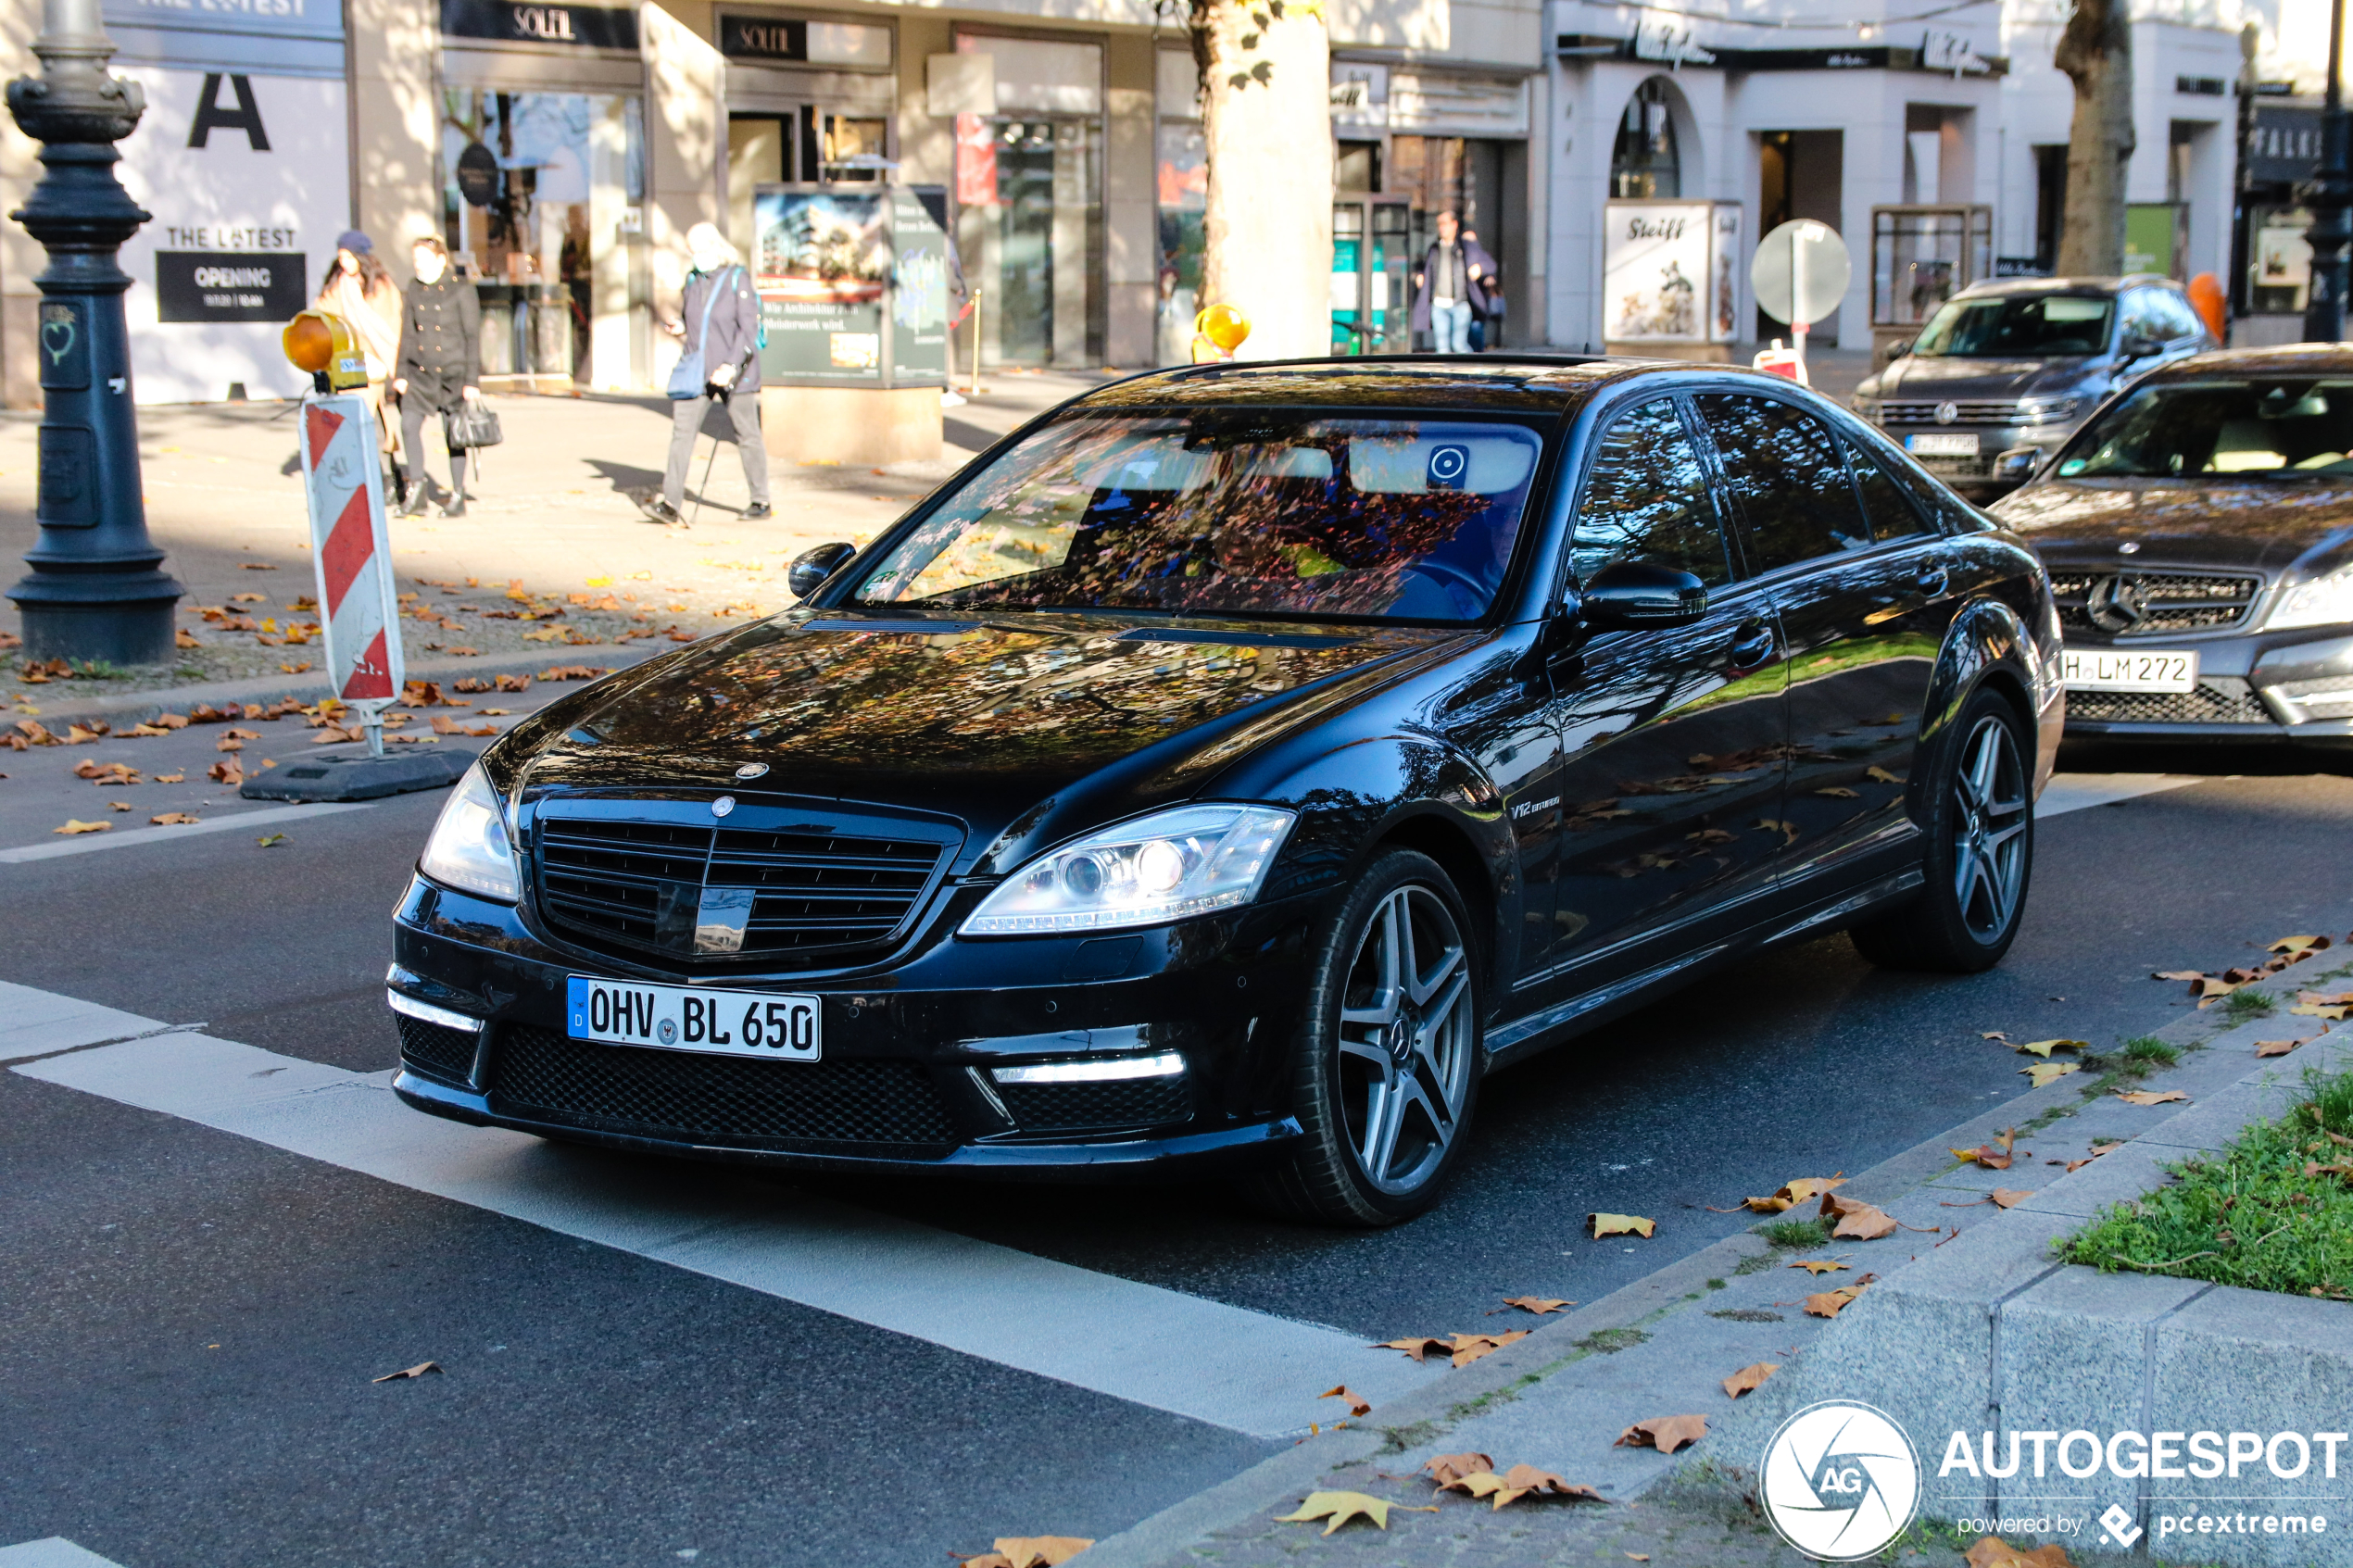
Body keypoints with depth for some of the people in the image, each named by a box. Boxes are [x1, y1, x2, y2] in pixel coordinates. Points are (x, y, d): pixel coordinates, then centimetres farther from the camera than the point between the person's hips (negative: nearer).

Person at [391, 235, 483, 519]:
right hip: (421, 370, 4)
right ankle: (418, 489, -2)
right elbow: (407, 334, 11)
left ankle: (458, 496, 14)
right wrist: (401, 373, 5)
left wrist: (472, 381, -10)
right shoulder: (413, 290, 8)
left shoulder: (461, 290, -5)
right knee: (409, 423, -12)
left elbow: (472, 337, -6)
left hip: (454, 371, -4)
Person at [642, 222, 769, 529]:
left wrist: (732, 366, -23)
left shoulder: (738, 279, -7)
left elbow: (748, 328, -13)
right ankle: (670, 504, -13)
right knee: (682, 431, -7)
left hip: (734, 374, -5)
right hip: (696, 372, 5)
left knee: (747, 434, 5)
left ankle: (761, 501, 18)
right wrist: (679, 329, 1)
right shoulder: (693, 281, 10)